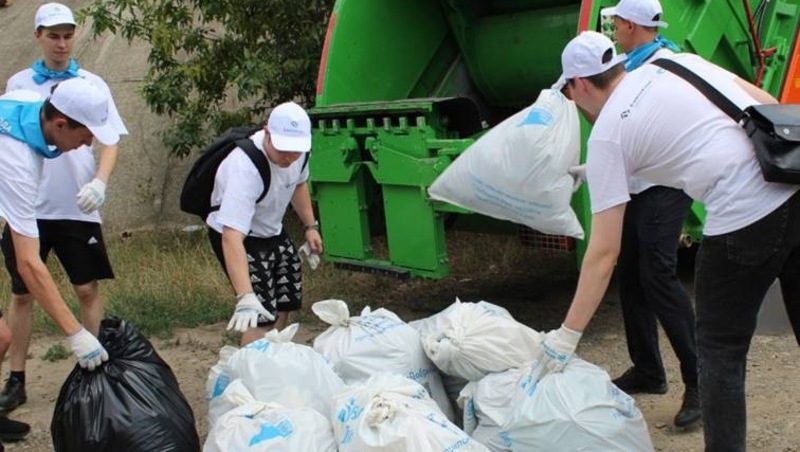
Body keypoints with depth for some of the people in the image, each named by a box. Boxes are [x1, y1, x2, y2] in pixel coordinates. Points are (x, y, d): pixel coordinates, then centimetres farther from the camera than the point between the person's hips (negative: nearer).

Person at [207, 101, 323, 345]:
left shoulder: (298, 151, -18)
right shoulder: (244, 167, -40)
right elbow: (232, 236, -48)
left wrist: (310, 226, 6)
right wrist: (245, 298, -56)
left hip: (272, 229, 7)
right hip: (236, 234, -7)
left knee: (286, 301, 17)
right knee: (262, 316, -16)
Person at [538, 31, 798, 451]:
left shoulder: (607, 134, 1)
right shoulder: (676, 62, 16)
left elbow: (604, 251, -2)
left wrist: (567, 334, 4)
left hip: (745, 215, -7)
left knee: (720, 349, 12)